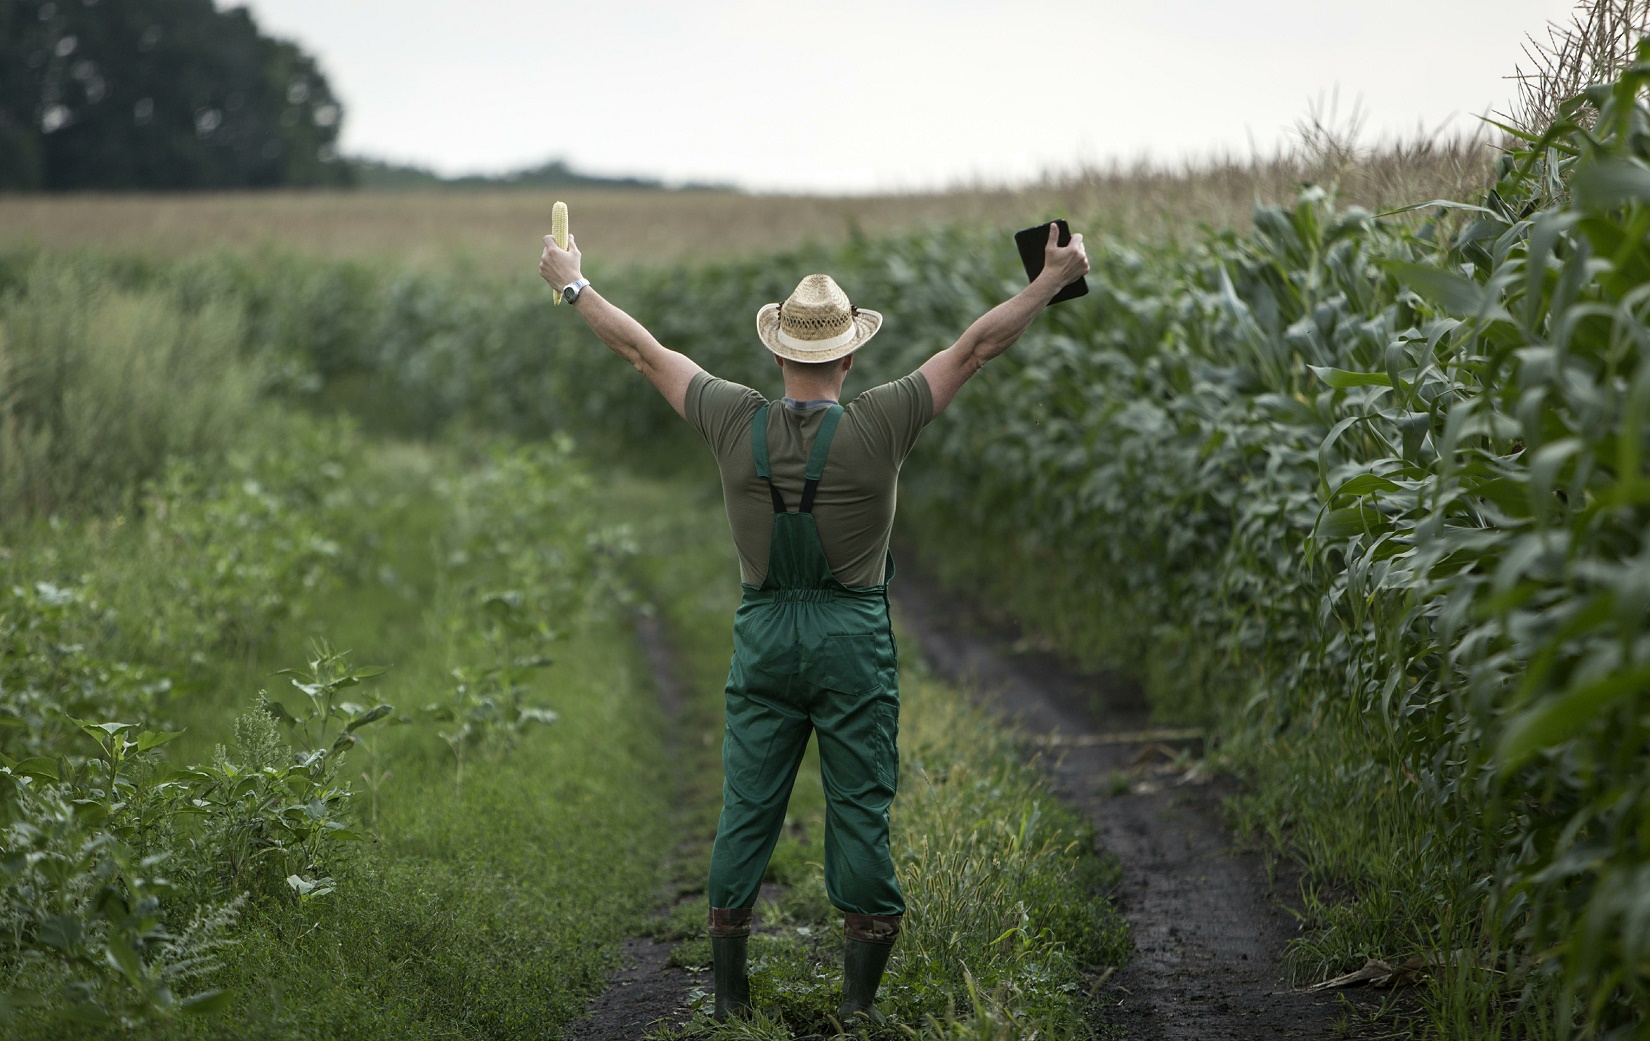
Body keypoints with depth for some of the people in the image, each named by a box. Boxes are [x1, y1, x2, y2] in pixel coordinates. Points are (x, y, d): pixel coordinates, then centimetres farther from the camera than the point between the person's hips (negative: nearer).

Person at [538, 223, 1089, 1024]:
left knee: (746, 809, 8)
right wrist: (1054, 278, -1)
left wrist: (573, 285, 19)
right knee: (860, 811, 2)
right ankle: (858, 1003, 4)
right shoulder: (878, 428, -12)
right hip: (854, 638, -2)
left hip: (762, 635, 2)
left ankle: (729, 994, 12)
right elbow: (976, 346, -7)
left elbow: (643, 351, 6)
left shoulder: (736, 424, -5)